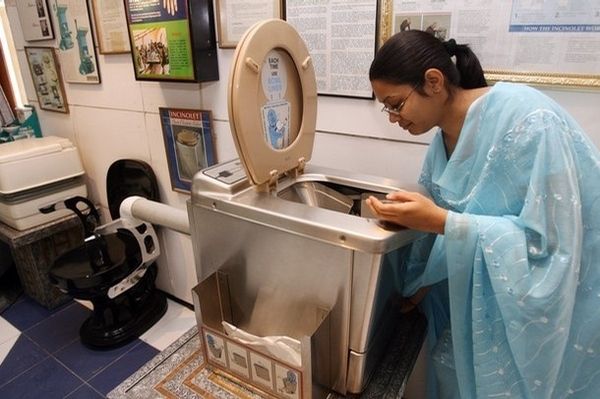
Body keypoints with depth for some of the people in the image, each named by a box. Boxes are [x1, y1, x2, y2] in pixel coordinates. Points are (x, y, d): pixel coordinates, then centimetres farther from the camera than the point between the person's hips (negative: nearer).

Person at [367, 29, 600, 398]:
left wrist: (440, 222, -36)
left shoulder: (527, 120, -28)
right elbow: (443, 213, 4)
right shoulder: (444, 140, -4)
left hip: (563, 295, -6)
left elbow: (551, 244, -29)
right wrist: (417, 285, 6)